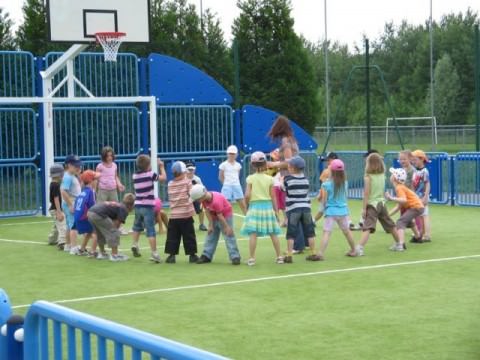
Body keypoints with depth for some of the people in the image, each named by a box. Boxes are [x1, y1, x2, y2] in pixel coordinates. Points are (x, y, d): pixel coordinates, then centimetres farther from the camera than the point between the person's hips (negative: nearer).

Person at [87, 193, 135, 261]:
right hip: (99, 215, -9)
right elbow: (117, 224, 2)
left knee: (100, 234, 28)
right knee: (114, 233, 2)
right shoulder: (124, 209, 5)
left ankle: (102, 253, 38)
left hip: (90, 212, 9)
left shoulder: (117, 205, 29)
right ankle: (114, 255, 2)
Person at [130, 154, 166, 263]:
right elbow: (164, 178, -2)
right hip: (148, 206, -5)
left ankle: (135, 244, 16)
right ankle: (154, 253, -8)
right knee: (151, 230, -6)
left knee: (137, 226, 27)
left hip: (138, 205, 5)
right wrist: (161, 166, 11)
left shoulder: (135, 176, 6)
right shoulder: (150, 174, -9)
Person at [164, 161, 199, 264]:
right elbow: (192, 194, -9)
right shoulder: (187, 182, -6)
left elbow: (170, 197, 9)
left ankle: (171, 255, 2)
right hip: (186, 214, -3)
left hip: (173, 215, 3)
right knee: (189, 236, 5)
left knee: (172, 236, 6)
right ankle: (192, 255, 8)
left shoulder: (170, 184, 6)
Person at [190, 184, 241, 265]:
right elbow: (207, 212, -6)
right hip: (214, 217, 8)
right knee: (211, 235, 11)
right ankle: (206, 256, 19)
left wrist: (227, 227, -20)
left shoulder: (216, 201, -36)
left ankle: (235, 257, -13)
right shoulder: (204, 199, -12)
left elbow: (220, 216, -28)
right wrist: (210, 225, -6)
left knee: (229, 235, -12)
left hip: (226, 216, -8)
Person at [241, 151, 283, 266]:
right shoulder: (269, 179, 0)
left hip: (254, 206, -2)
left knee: (253, 234, -3)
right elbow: (272, 197, 2)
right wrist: (276, 210, 10)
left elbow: (247, 195, -11)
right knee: (273, 234, 10)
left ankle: (252, 258, -7)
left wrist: (247, 206, 6)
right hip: (268, 206, 2)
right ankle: (279, 257, 16)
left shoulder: (250, 178, -4)